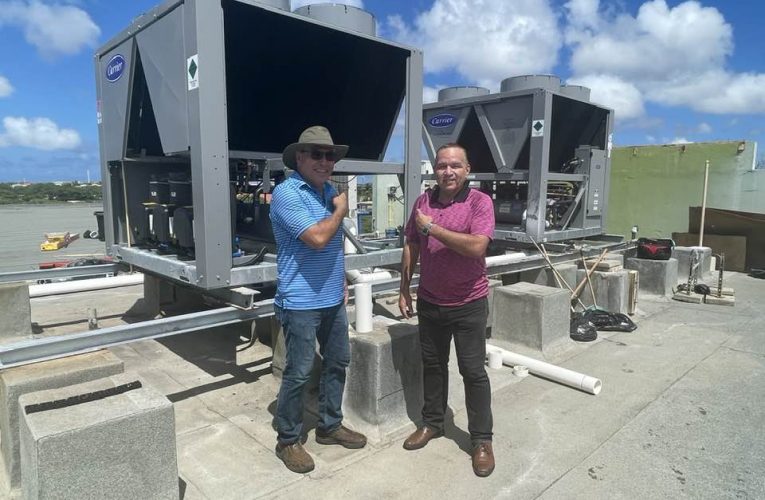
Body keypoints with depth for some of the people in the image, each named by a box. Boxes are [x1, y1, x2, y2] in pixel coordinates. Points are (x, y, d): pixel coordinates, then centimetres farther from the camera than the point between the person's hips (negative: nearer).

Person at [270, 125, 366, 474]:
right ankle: (288, 440, 21)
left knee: (337, 363, 17)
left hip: (333, 299, 9)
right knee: (299, 373, 2)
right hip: (301, 302, -8)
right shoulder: (286, 194, -14)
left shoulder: (330, 191, 11)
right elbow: (317, 238, -26)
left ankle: (330, 425, 35)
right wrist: (341, 209, -10)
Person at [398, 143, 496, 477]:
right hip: (429, 302, 5)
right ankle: (432, 422, 35)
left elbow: (476, 247, -26)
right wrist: (404, 290, 8)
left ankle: (481, 440, 19)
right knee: (432, 364, 17)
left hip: (468, 304, -4)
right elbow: (411, 248, 9)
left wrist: (432, 228, -20)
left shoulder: (480, 202, -12)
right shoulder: (423, 201, 2)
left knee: (473, 371, 4)